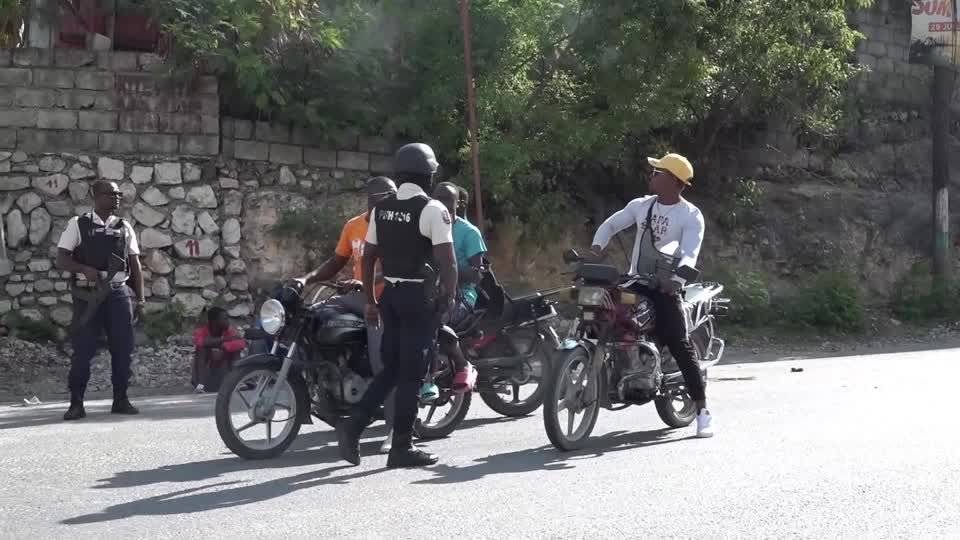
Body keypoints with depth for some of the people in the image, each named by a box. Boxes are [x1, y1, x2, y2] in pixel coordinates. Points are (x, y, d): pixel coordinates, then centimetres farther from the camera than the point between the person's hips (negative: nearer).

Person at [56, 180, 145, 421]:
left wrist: (140, 298, 6)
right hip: (88, 296, -3)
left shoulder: (124, 227, 11)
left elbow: (135, 264, 12)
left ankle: (121, 400, 14)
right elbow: (61, 259, -1)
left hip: (119, 294, 3)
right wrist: (85, 269, -19)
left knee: (123, 349, 2)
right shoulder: (78, 225, 2)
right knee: (83, 350, -2)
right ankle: (76, 403, 6)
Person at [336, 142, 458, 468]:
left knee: (391, 369, 15)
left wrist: (370, 300, 17)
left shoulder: (381, 209, 9)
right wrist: (450, 298, -6)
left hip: (390, 294, 6)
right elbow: (447, 260, -18)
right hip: (420, 297, -6)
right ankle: (402, 448, 3)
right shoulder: (432, 210, -12)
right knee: (411, 374, -1)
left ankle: (353, 426, 3)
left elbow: (368, 257, 11)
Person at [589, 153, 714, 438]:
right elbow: (611, 224, 16)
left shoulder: (691, 216, -5)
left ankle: (702, 411, -10)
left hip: (664, 287, -6)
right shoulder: (641, 205, 12)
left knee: (680, 346, -12)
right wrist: (596, 247, -5)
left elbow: (689, 254, -17)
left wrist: (676, 279, -36)